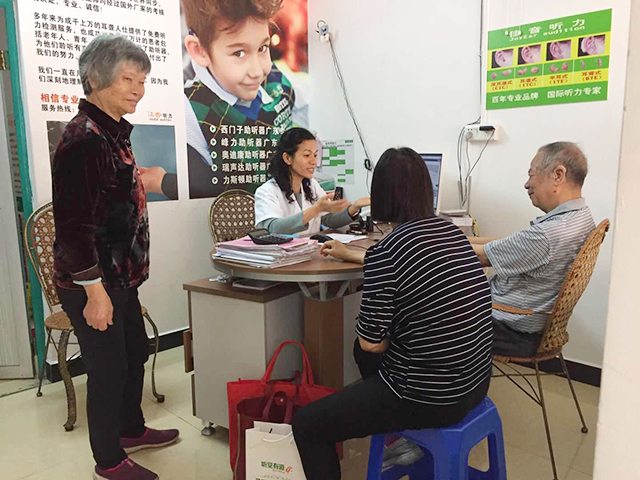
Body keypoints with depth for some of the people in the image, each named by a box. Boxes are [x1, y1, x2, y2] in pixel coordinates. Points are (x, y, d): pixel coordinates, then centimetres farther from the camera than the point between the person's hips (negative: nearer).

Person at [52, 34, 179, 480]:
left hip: (120, 275, 10)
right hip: (93, 281, -10)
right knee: (109, 368, 5)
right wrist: (94, 291, -22)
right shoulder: (83, 138, -20)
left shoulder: (112, 132, 10)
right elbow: (73, 222, -24)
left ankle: (132, 429, 44)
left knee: (136, 352, 22)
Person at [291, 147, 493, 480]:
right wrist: (351, 255, 32)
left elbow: (372, 343, -17)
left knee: (305, 425, 5)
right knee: (361, 350, 30)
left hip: (431, 398, -8)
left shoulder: (386, 250, -23)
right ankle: (403, 438, 40)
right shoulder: (450, 232, 1)